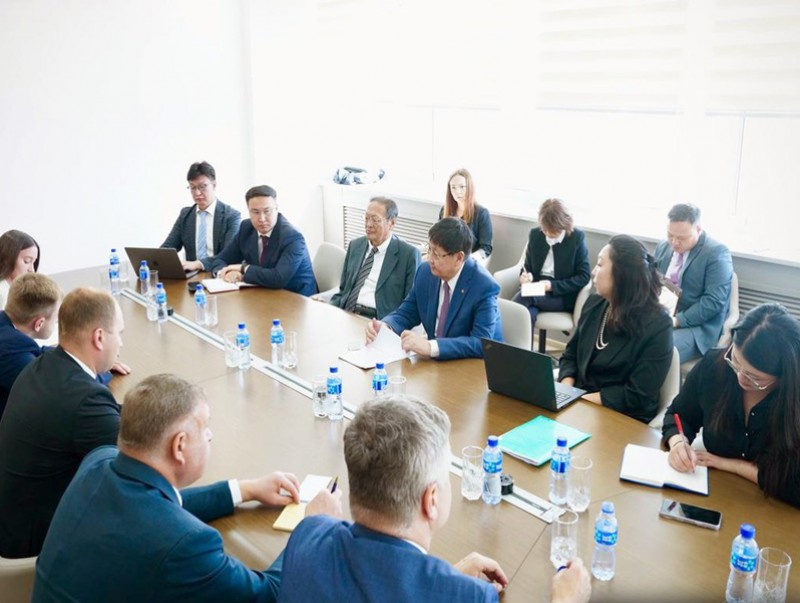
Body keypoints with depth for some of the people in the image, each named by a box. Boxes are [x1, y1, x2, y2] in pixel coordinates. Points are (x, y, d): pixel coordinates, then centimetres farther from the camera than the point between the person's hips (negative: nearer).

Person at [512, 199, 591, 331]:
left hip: (563, 296, -3)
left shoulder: (577, 237, -5)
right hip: (536, 290, 3)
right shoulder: (535, 234, 5)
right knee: (528, 313, -35)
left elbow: (584, 276, -7)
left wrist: (553, 285, -18)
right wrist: (526, 275, -11)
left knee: (524, 296, -33)